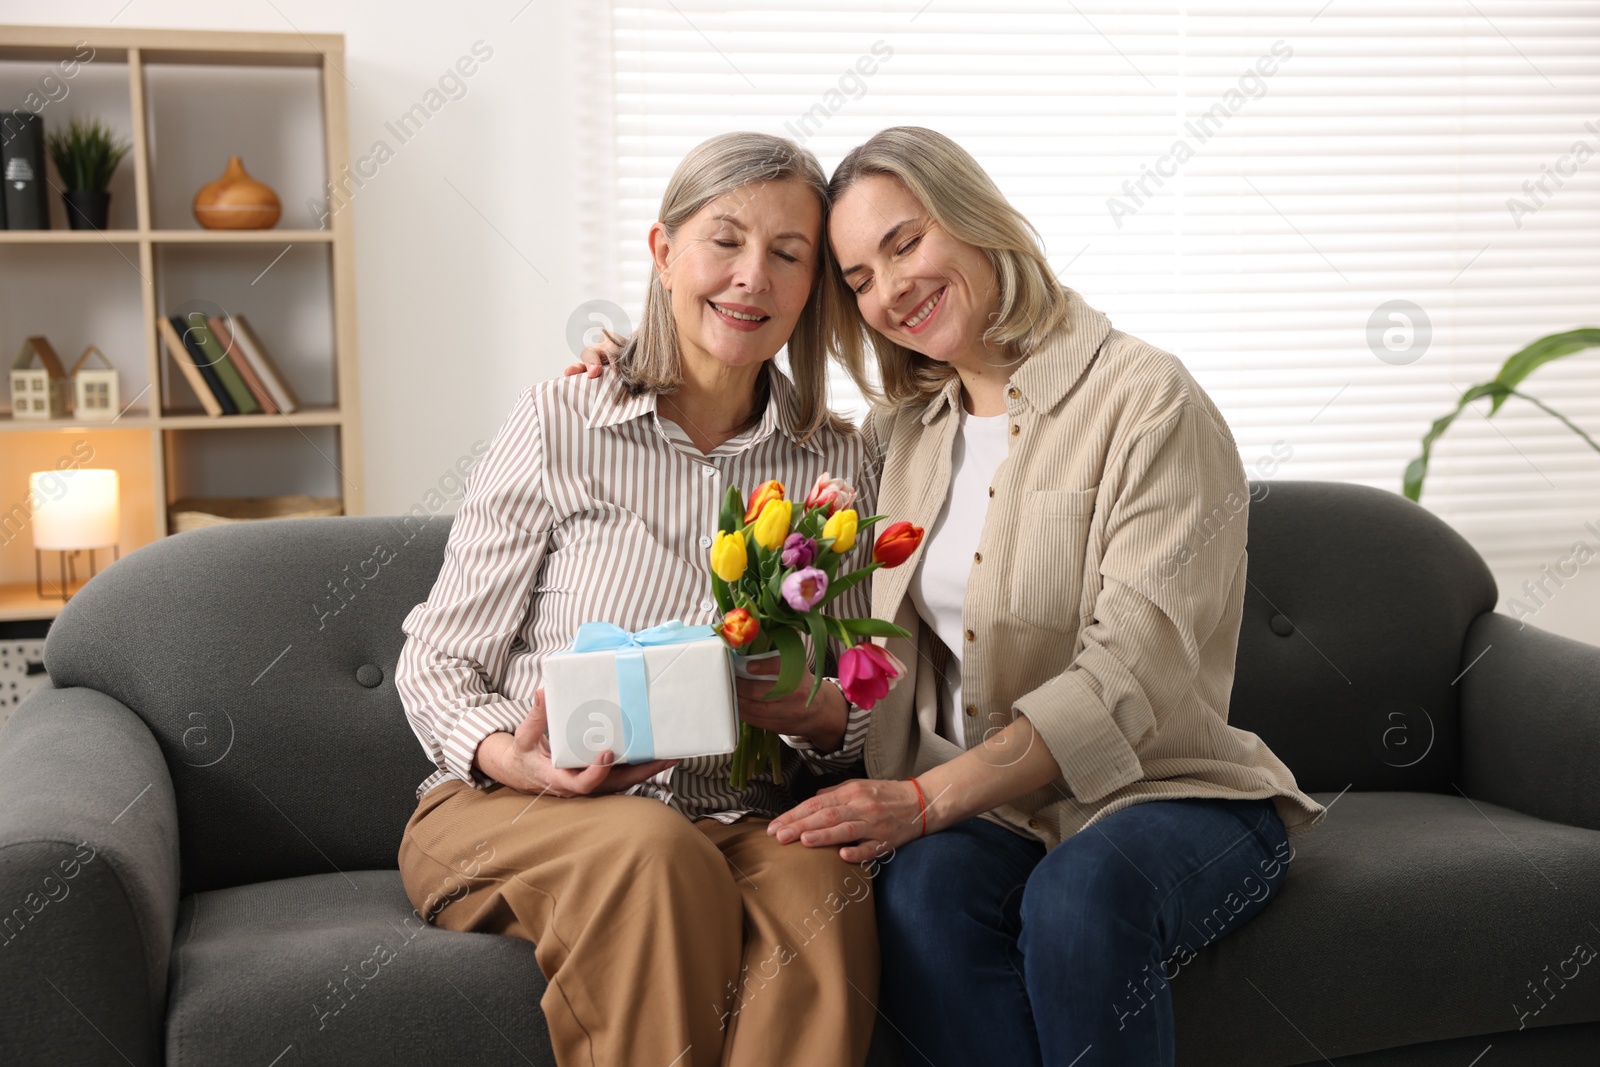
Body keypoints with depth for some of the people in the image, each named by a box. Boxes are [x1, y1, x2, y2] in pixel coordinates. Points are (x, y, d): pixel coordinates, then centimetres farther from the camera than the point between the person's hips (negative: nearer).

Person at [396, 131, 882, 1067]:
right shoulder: (561, 421, 0)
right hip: (512, 812, -1)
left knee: (819, 883, -32)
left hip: (735, 820, 2)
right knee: (653, 854, -35)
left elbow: (863, 716, 11)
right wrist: (509, 759, -19)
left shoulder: (841, 462, 8)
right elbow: (436, 661, 2)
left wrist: (819, 714, -13)